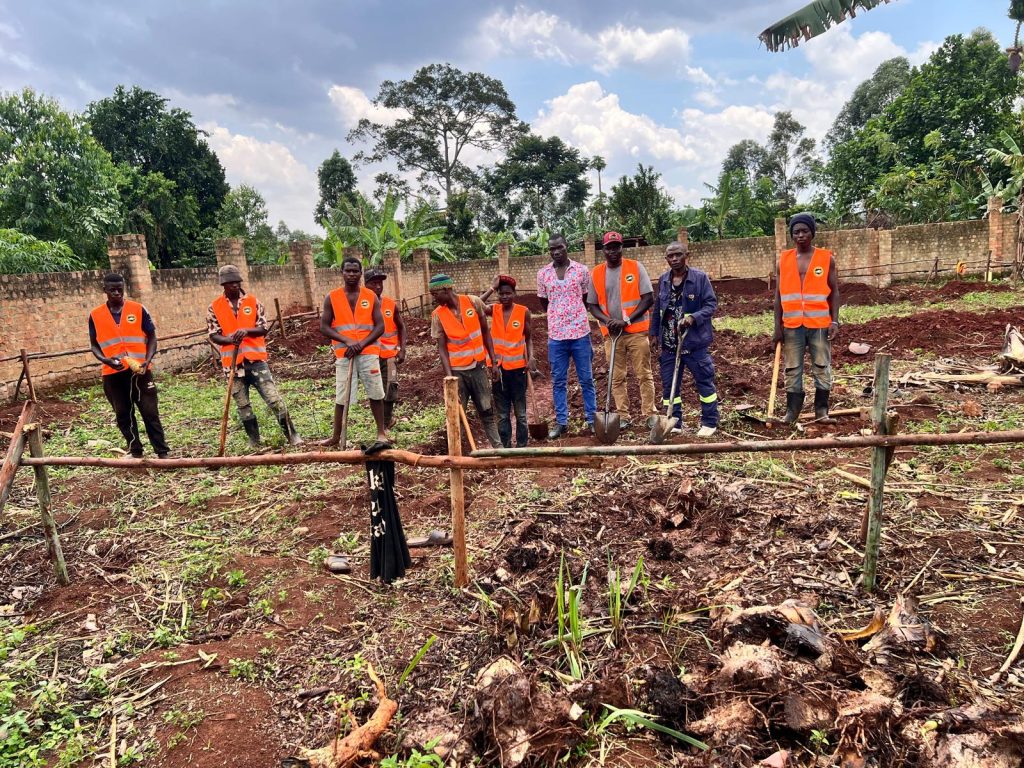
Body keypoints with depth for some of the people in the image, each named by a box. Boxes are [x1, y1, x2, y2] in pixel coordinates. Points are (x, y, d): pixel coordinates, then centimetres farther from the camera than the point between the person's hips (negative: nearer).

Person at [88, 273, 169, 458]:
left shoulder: (138, 310, -1)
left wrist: (147, 361, -12)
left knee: (150, 412, -1)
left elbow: (152, 337, 2)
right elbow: (94, 345, 9)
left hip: (139, 371, -2)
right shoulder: (95, 315, 4)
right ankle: (136, 452, 20)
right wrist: (105, 360, -11)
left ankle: (162, 452, 3)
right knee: (123, 415, 9)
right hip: (113, 374, 2)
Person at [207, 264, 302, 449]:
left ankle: (292, 435, 2)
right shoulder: (214, 307, 3)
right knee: (243, 405, 8)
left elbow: (263, 328, 0)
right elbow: (213, 335, 0)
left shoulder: (253, 302, 3)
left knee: (273, 398, -6)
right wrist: (229, 339, -21)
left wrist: (246, 330, -20)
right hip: (232, 362, 1)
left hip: (255, 359, -1)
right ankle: (254, 442, 19)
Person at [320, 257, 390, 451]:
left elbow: (380, 326, 0)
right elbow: (324, 327, 0)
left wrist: (361, 343, -13)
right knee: (341, 397, 4)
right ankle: (336, 436, 16)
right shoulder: (332, 297, 2)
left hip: (368, 352, 0)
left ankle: (381, 434, 4)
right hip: (344, 354, 0)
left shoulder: (371, 297, 3)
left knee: (376, 394, -1)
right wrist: (347, 341, -14)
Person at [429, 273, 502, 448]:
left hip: (478, 367, 1)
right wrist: (449, 376, -17)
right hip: (457, 370, 0)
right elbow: (442, 348, -7)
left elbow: (486, 332, 2)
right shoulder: (438, 315, -6)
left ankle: (499, 449, 19)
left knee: (487, 412, 9)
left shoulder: (473, 302, -6)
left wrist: (493, 361, -1)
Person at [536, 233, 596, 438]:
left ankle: (591, 419, 16)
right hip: (556, 334, 1)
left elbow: (587, 299, 9)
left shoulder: (582, 270, -1)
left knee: (586, 379, 6)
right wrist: (559, 316, 12)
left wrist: (574, 315, 12)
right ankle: (561, 422, 15)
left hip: (580, 332, -1)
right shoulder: (542, 273, 3)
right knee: (558, 381, 6)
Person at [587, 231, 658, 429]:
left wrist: (627, 320, -14)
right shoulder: (596, 273, 6)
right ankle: (623, 416, 12)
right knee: (616, 377, 5)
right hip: (611, 333, 2)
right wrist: (607, 321, -11)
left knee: (644, 374, 2)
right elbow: (592, 305, 9)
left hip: (637, 331, -2)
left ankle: (649, 414, 8)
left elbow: (648, 298, -5)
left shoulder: (636, 267, 0)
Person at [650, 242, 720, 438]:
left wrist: (693, 317, -23)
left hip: (694, 341, -4)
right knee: (669, 385, 8)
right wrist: (654, 334, 13)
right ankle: (674, 423, 19)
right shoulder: (663, 280, 8)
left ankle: (709, 423, 16)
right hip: (668, 343, 5)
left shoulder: (699, 278, -6)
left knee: (704, 382, 3)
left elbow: (711, 304, -7)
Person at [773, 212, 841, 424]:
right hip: (792, 325, 1)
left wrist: (834, 321, -7)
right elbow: (779, 294, 7)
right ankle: (792, 410, 15)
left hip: (819, 323, -1)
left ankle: (822, 410, 15)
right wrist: (778, 326, 2)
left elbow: (834, 292, 3)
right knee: (792, 369, 6)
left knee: (822, 368, 5)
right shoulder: (784, 259, 5)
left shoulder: (826, 258, 1)